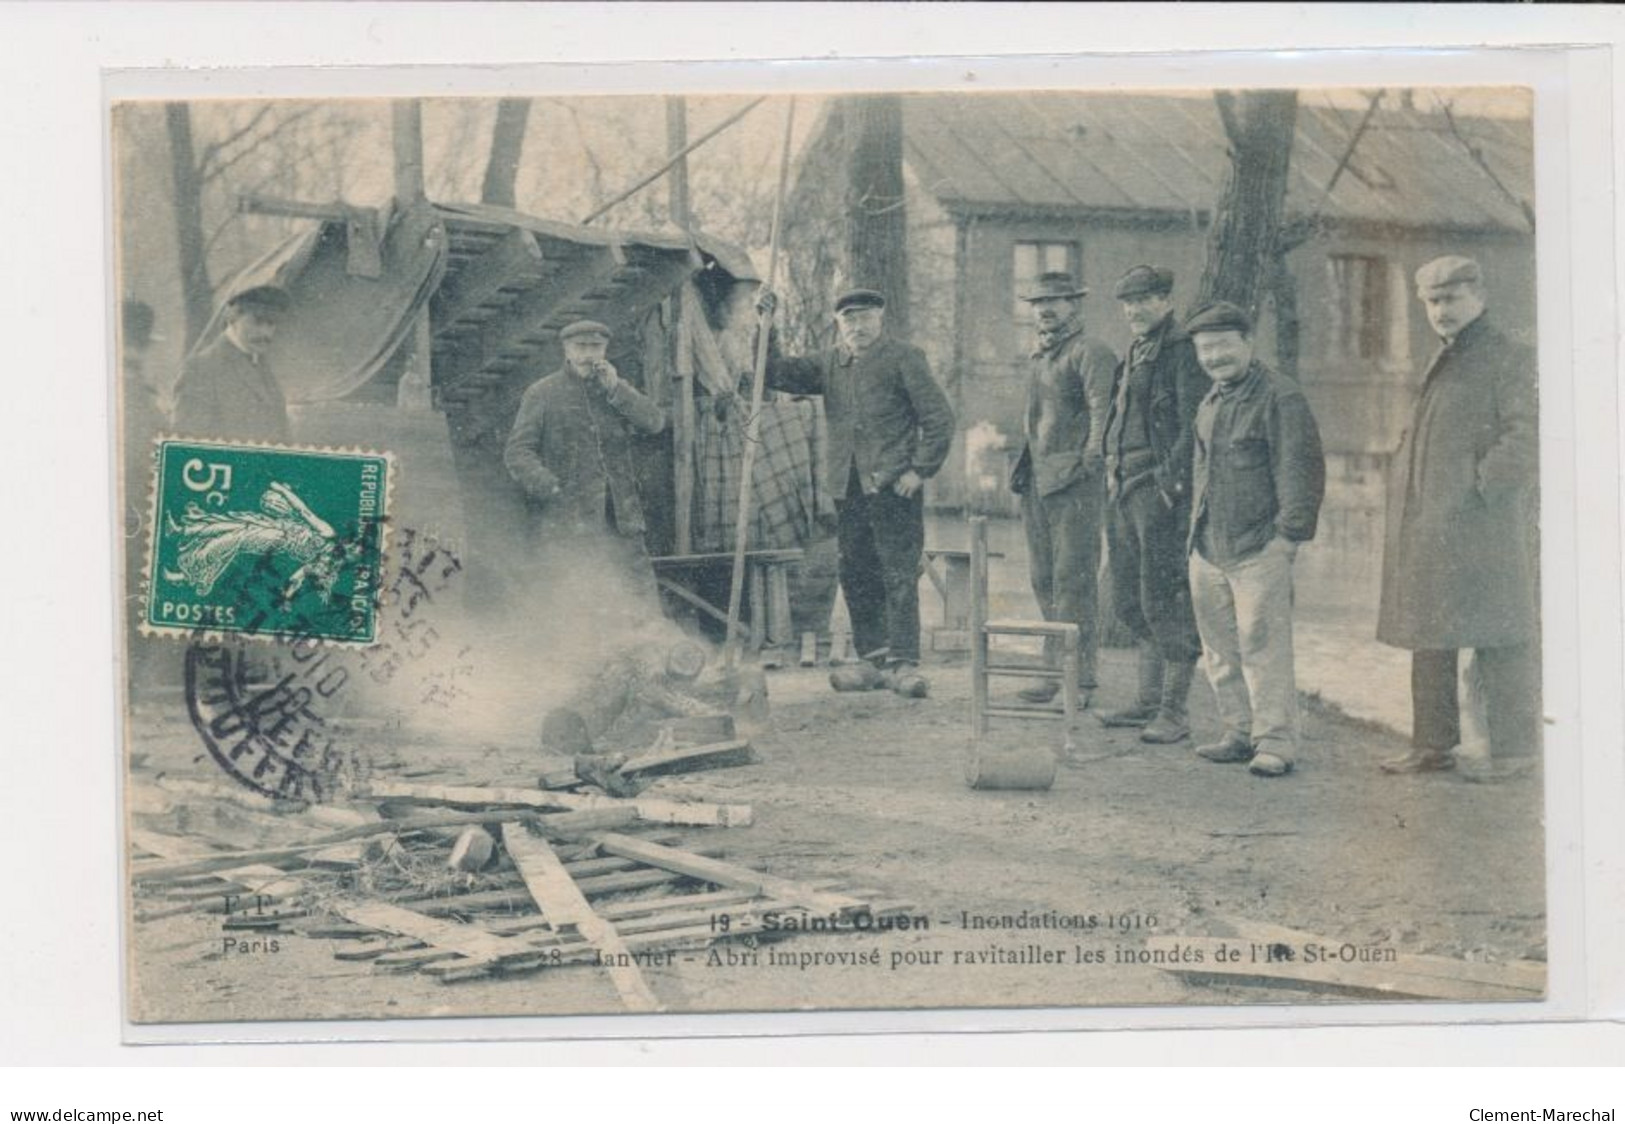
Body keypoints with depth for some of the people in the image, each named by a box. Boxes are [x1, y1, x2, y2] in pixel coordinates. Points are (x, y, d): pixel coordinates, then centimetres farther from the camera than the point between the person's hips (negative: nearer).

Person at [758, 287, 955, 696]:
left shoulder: (904, 358, -2)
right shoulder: (831, 363, 15)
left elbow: (940, 419, -4)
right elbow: (778, 373, 13)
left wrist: (920, 470, -10)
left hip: (893, 486, -6)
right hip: (847, 489, 6)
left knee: (899, 575, -8)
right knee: (855, 576, 9)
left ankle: (904, 663, -8)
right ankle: (875, 658, 18)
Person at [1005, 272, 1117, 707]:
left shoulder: (1090, 353, -6)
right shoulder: (1039, 356, 21)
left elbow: (1103, 409, -16)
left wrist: (1092, 458, -25)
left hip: (1074, 480, -9)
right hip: (1037, 480, 9)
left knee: (1073, 578, -8)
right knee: (1044, 579, 10)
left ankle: (1080, 677, -4)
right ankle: (1056, 669, 17)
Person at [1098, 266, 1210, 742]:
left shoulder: (1183, 350, -9)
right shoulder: (1135, 354, 18)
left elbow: (1193, 426, -16)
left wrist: (1173, 483, -20)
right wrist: (1113, 470, 15)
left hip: (1163, 488, -9)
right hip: (1126, 487, 9)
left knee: (1166, 600, -7)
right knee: (1131, 599, 13)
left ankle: (1174, 712, -2)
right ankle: (1148, 700, 23)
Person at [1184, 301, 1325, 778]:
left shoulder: (1280, 398, -9)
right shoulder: (1209, 403, 16)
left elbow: (1303, 471, -12)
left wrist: (1288, 534, -15)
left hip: (1258, 551, -8)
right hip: (1207, 551, 8)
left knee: (1263, 648, -6)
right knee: (1221, 649, 12)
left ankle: (1275, 742, 0)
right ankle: (1240, 733, 22)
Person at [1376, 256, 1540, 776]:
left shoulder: (1510, 361, -6)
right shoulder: (1444, 364, 20)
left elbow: (1527, 438, -16)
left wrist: (1481, 487, -18)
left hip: (1482, 530, -9)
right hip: (1429, 531, 9)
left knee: (1499, 643, -4)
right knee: (1429, 640, 12)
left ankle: (1512, 751, 1)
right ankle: (1433, 746, 20)